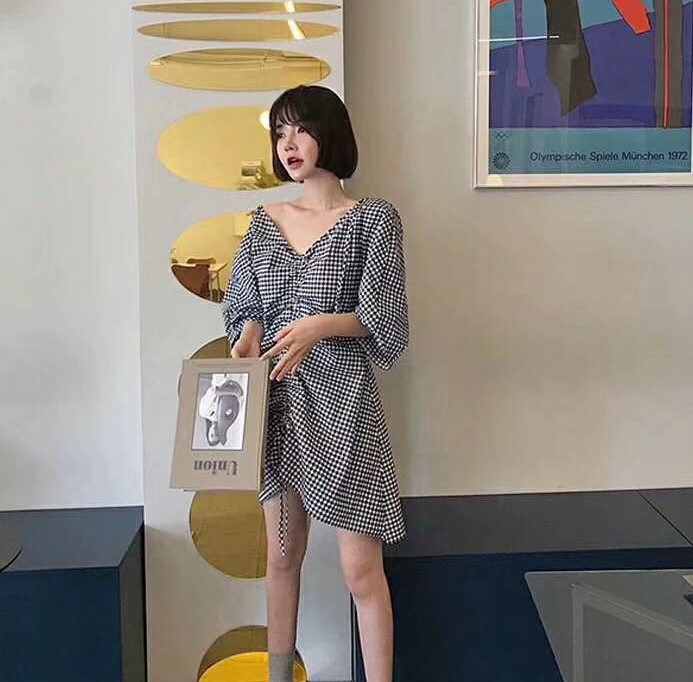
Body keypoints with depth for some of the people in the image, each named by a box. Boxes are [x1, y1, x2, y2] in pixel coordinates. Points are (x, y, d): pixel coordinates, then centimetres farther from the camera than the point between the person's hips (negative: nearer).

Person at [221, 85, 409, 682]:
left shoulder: (374, 218, -3)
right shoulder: (265, 222, 9)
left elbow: (383, 319, -8)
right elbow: (243, 305, 14)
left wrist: (320, 325, -23)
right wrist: (249, 331, -8)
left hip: (342, 401, -4)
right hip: (277, 401, 4)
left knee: (361, 569, -1)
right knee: (282, 556, 14)